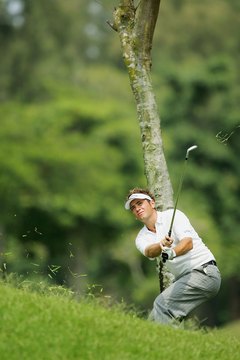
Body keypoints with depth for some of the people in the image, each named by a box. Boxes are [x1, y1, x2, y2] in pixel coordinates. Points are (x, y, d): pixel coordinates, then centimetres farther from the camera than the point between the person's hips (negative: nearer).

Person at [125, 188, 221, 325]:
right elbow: (149, 252, -15)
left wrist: (172, 252, -44)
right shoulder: (142, 238, 9)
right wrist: (162, 245, -38)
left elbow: (188, 243, -22)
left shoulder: (173, 215, -6)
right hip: (183, 278, 7)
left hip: (205, 272, -7)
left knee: (162, 303, -22)